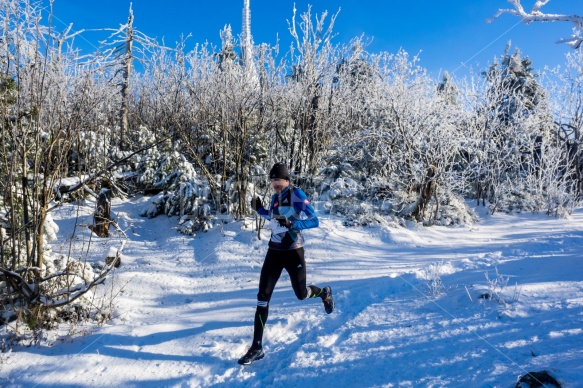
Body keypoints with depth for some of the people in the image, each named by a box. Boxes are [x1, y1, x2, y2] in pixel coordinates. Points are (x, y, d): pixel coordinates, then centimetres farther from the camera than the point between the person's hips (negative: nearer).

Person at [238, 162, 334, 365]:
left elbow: (314, 221, -20)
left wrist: (291, 223, -34)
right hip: (274, 251, 6)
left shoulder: (297, 195, -14)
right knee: (262, 297, -2)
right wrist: (259, 210, 8)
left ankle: (324, 293, 48)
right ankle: (257, 347, 6)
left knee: (301, 294, 11)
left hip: (293, 252, -6)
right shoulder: (275, 197, 7)